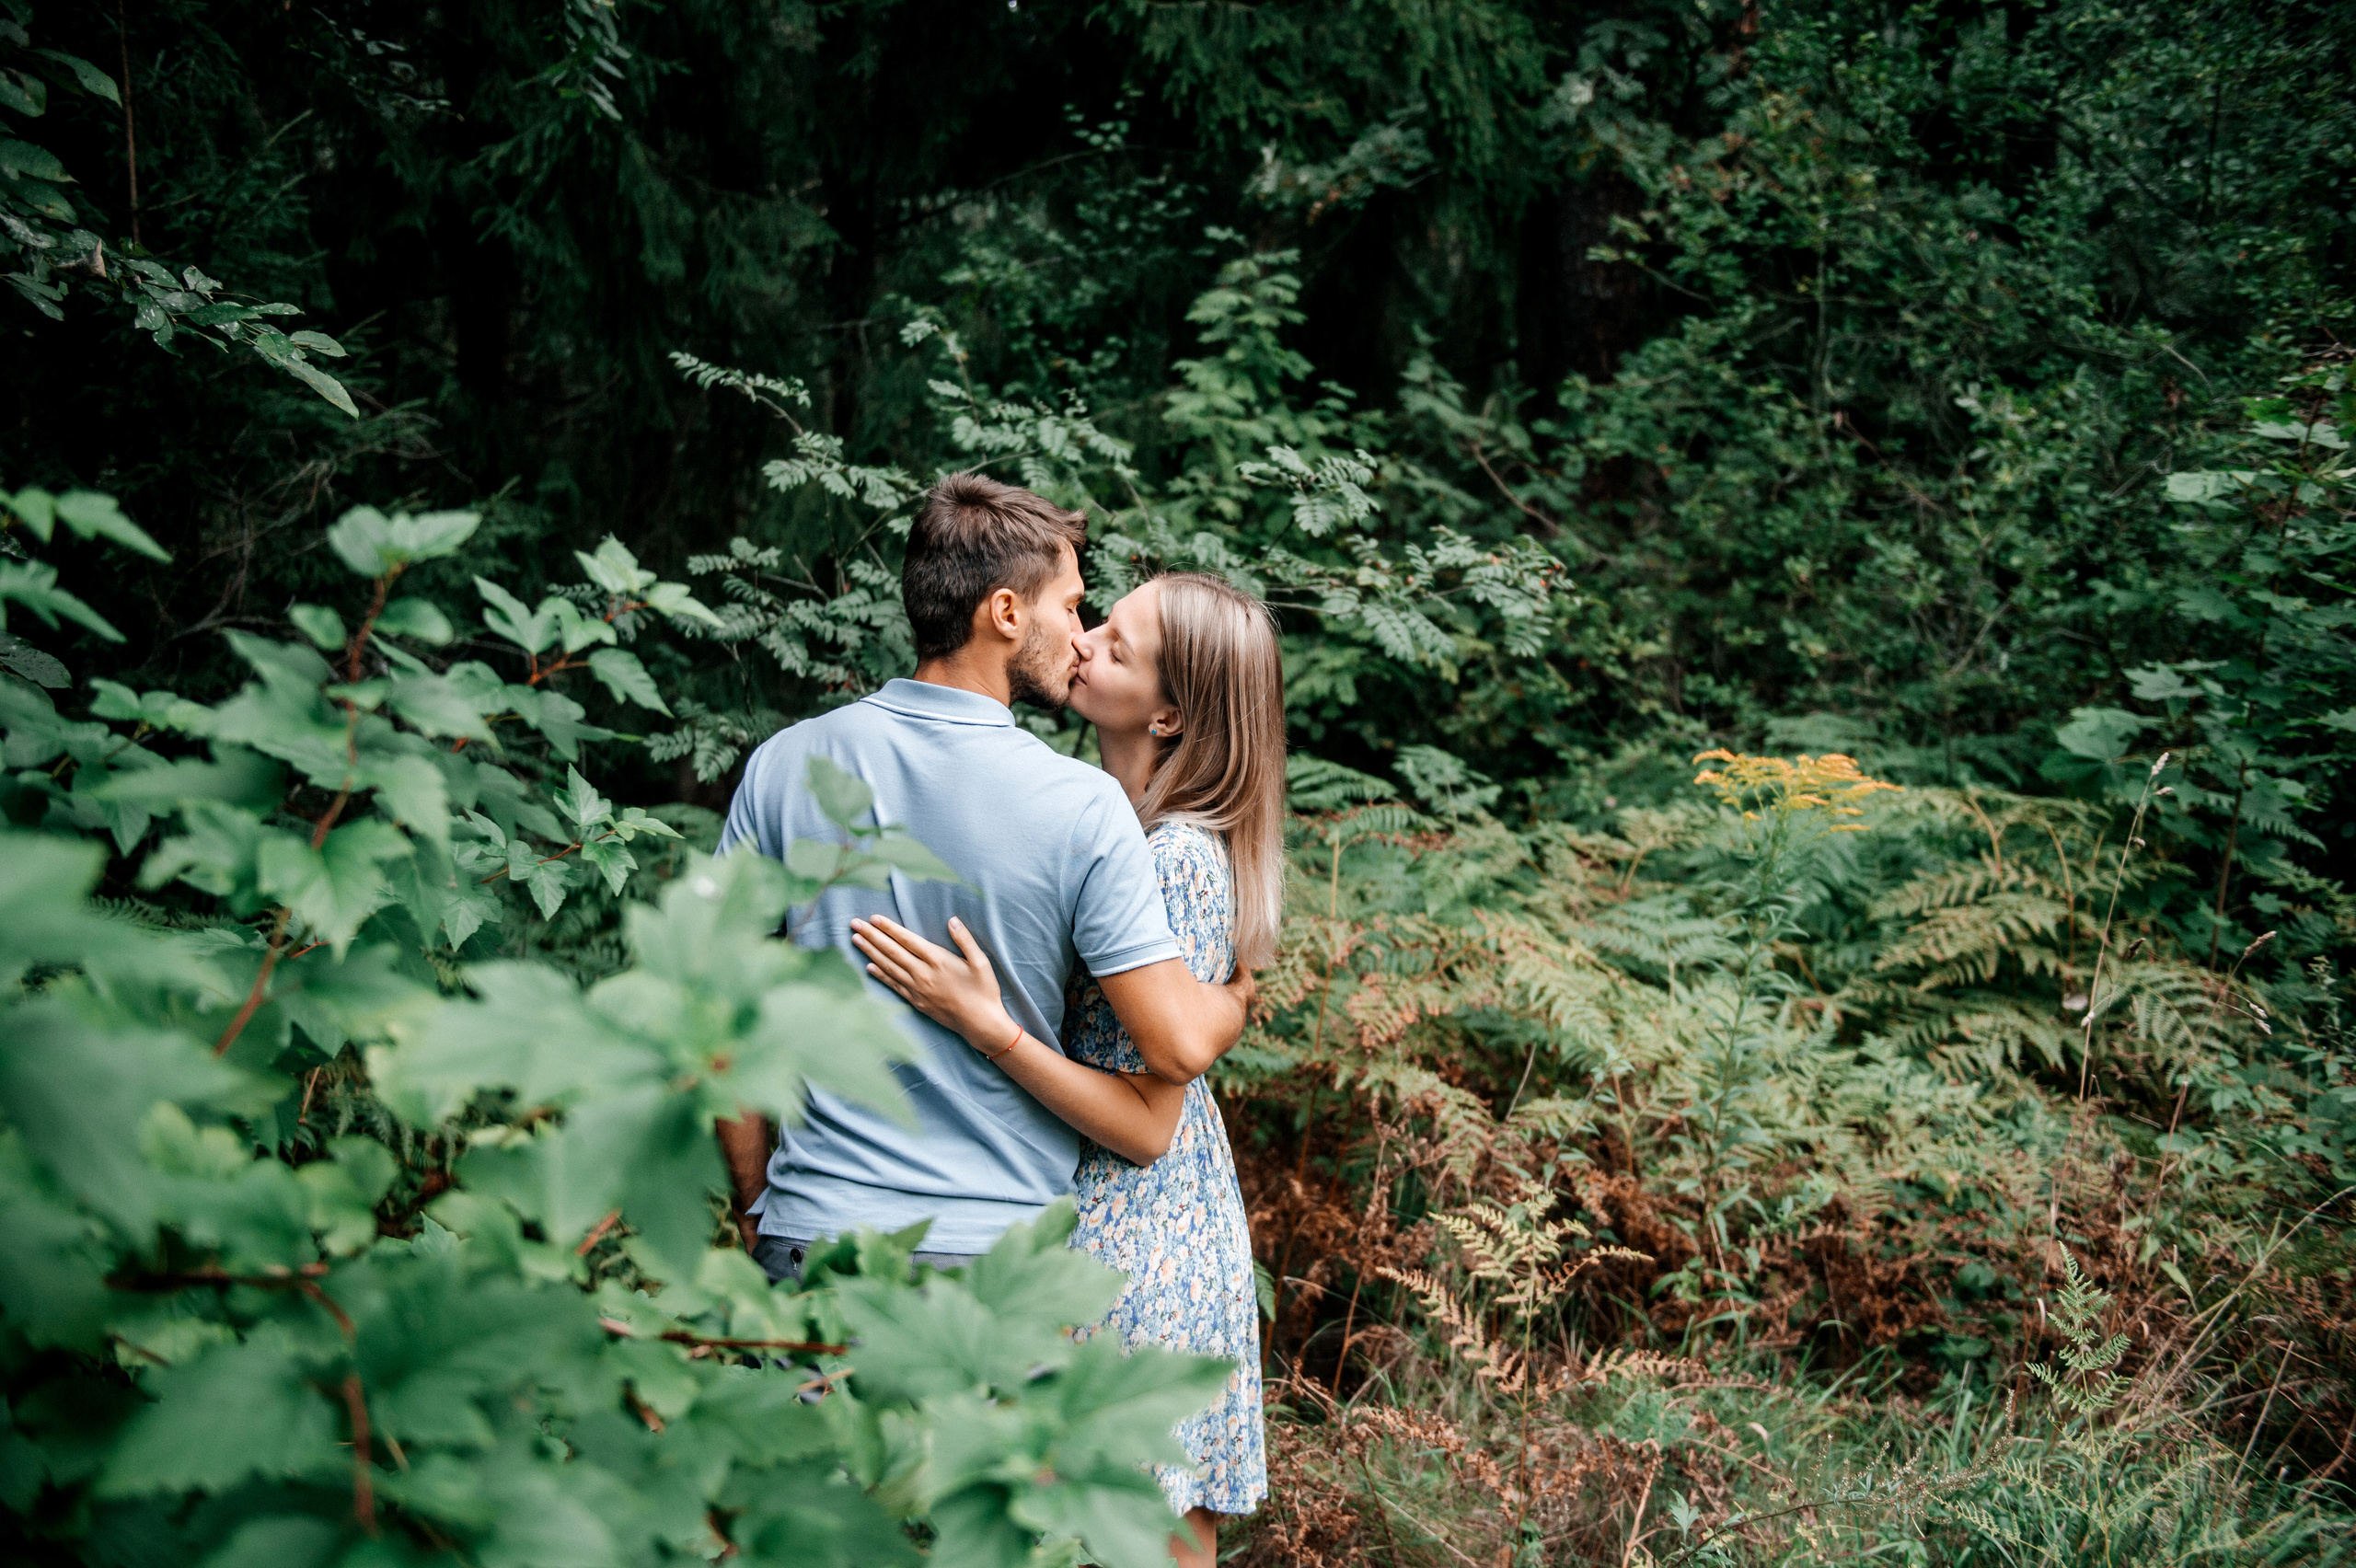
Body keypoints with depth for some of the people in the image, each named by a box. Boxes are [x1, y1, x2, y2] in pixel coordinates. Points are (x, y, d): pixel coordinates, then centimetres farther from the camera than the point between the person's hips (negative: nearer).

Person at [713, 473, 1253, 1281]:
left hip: (818, 1235, 3)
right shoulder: (1080, 804, -12)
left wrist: (755, 1211, 14)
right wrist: (1240, 992, 9)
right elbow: (1177, 1046, -14)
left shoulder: (783, 766, -3)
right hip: (1004, 1243, -2)